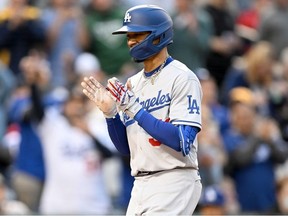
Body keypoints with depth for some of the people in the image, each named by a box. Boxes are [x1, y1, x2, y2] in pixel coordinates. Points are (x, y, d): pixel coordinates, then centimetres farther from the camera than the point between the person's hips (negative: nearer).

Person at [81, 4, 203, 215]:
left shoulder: (182, 78, -8)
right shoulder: (133, 83, 15)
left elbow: (183, 142, -20)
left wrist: (135, 109, -21)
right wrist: (110, 111, 0)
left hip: (173, 184, -8)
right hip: (141, 187, 8)